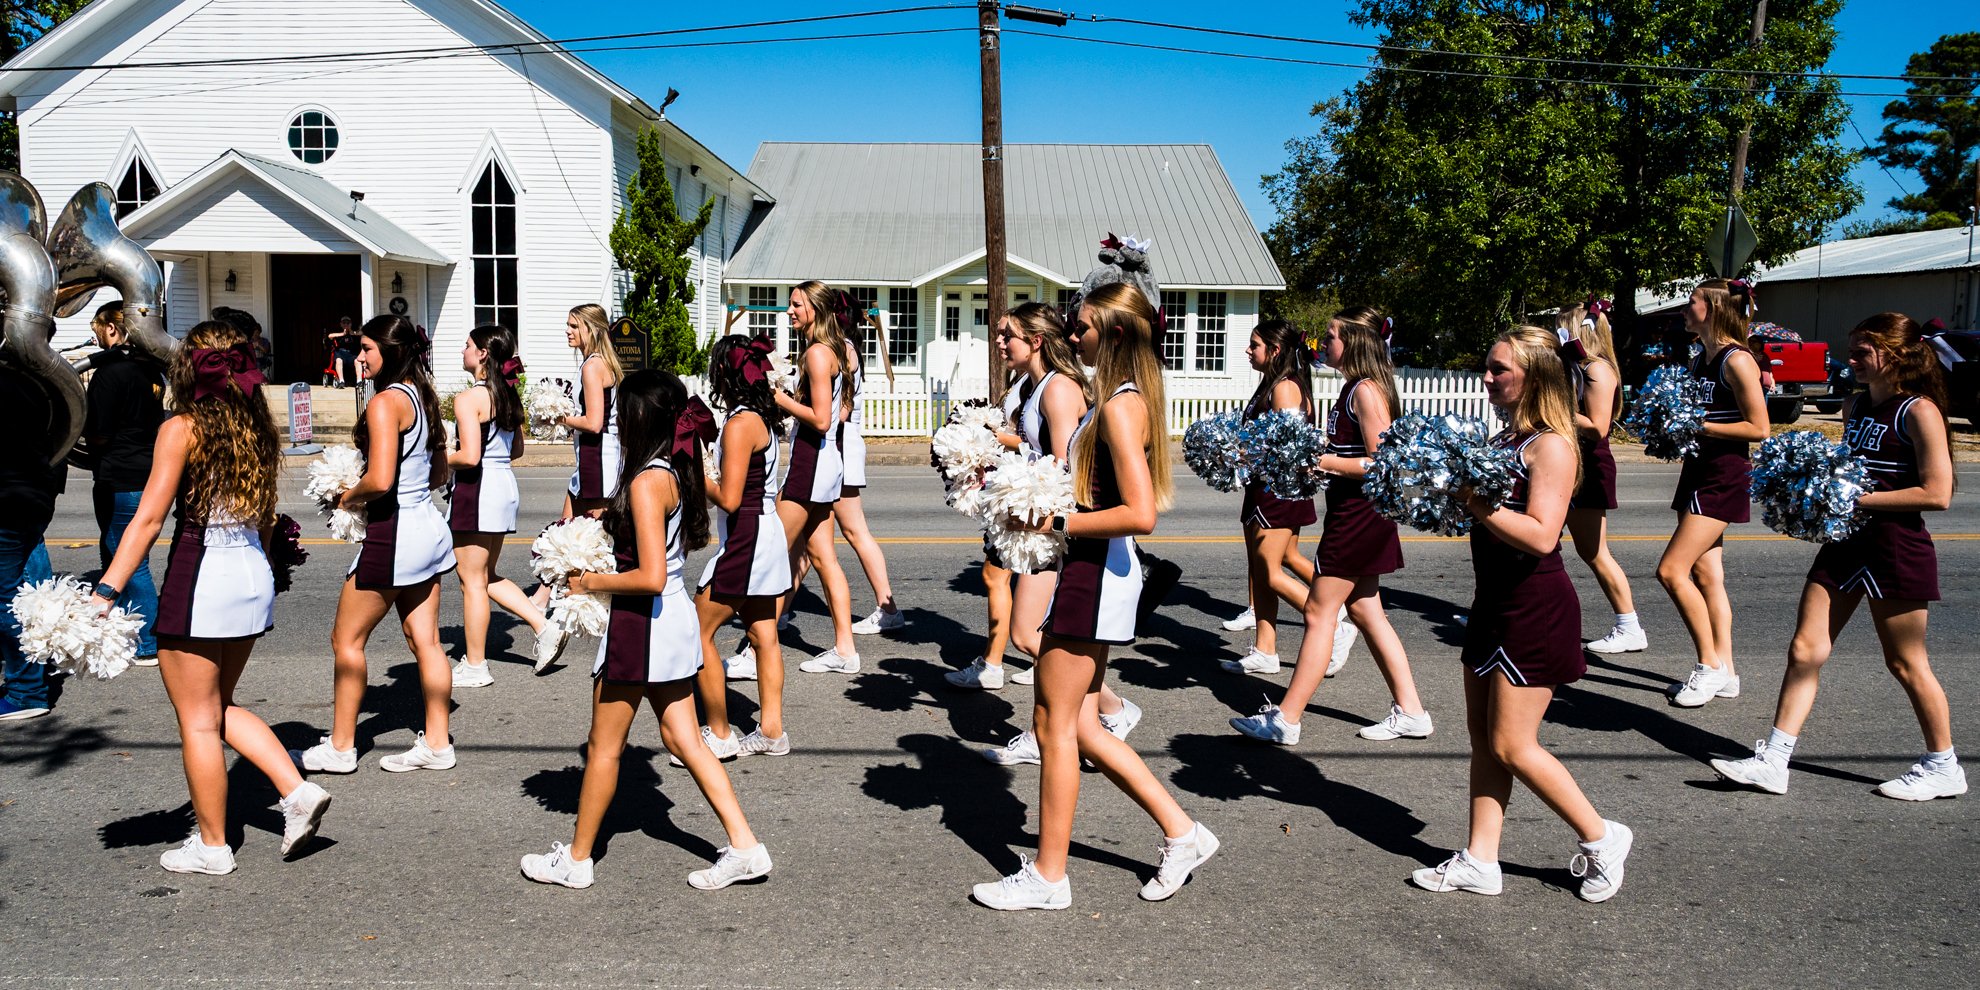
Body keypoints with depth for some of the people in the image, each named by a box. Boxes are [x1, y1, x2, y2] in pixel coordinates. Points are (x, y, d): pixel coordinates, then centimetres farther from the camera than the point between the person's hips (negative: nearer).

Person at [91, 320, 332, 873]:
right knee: (220, 707, 22)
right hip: (255, 575, 7)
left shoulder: (182, 429, -10)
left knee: (198, 720, 7)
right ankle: (298, 792, 11)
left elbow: (148, 520, -15)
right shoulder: (257, 429, 7)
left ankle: (212, 847, 18)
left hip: (201, 579, -7)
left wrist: (107, 591, -14)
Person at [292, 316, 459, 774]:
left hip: (394, 532, -9)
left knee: (347, 639, 7)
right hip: (429, 525, 9)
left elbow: (380, 479, -25)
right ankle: (437, 744, 16)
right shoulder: (424, 397, 10)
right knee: (425, 641, 11)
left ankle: (340, 748, 16)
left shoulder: (385, 402, -17)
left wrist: (350, 496, -7)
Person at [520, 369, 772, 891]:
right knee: (682, 739, 13)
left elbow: (651, 577, -26)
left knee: (604, 746, 8)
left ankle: (576, 858, 24)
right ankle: (744, 846, 12)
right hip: (676, 618, 9)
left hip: (642, 623, -9)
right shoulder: (676, 472, 7)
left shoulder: (646, 482, -21)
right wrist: (609, 521, 12)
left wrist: (592, 583, -13)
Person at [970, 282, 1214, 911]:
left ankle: (1048, 876, 14)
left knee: (1057, 724, 1)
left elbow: (1140, 515, -26)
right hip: (1097, 574, 10)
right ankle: (1181, 832, 21)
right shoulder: (1128, 398, 14)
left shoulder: (1120, 407, -17)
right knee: (1079, 725, 15)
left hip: (1096, 574, -10)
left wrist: (1058, 524, -20)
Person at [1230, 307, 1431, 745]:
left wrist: (1322, 461, -20)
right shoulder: (1355, 387, 13)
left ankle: (1286, 720, 2)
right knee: (1365, 610, 14)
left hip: (1359, 515, -10)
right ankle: (1410, 712, 20)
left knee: (1320, 611, -5)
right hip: (1358, 515, 10)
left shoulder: (1367, 391, -17)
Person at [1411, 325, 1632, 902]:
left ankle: (1601, 838, 16)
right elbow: (1486, 509, 14)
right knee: (1482, 734, 10)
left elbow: (1540, 535, -25)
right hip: (1494, 601, 9)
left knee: (1512, 744, -2)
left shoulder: (1551, 445, -15)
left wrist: (1475, 500, -26)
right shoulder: (1503, 440, 11)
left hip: (1536, 608, -9)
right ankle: (1480, 861, 17)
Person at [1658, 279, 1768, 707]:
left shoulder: (1736, 360, -14)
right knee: (1705, 575, 9)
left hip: (1724, 477, -9)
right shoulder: (1700, 359, 13)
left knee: (1672, 570, -13)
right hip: (1698, 470, 9)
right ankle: (1724, 673, 15)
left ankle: (1711, 665, -1)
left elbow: (1758, 428, -17)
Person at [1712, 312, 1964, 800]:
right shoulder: (1858, 404, 11)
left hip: (1896, 546, -8)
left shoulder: (1919, 412, -13)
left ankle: (1943, 766, 25)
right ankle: (1772, 761, 4)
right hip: (1844, 541, 8)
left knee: (1905, 662, 5)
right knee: (1805, 649, 3)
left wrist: (1859, 499, -20)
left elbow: (1937, 493, -19)